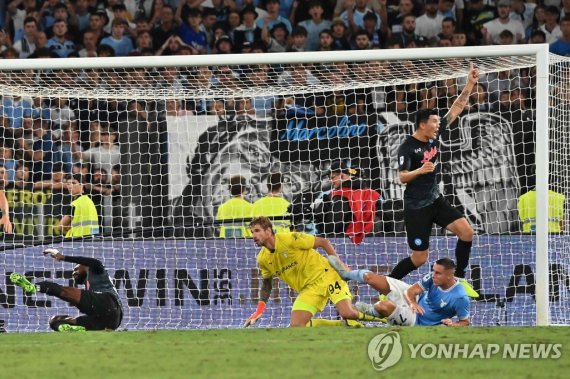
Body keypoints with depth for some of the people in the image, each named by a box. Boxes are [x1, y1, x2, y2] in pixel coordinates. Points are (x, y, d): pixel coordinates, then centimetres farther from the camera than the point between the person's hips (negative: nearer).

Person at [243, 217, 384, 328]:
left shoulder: (290, 239, -17)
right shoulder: (262, 259, 1)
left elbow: (323, 242, -10)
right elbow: (267, 284, 17)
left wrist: (338, 262, -17)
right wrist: (260, 307, 5)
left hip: (325, 275, -6)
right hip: (308, 290, 6)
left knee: (347, 313, -27)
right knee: (296, 326, -14)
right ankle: (345, 325, 1)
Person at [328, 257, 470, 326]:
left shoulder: (460, 298, -31)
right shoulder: (433, 278, -17)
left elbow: (465, 322, -16)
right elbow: (411, 291, -8)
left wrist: (452, 324, -38)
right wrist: (413, 302, -30)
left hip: (416, 321, -5)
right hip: (416, 301, 5)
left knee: (384, 305, -31)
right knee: (370, 277, -1)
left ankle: (369, 311, 10)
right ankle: (345, 274, 33)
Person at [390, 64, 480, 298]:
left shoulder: (435, 135, 1)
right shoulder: (408, 147, -17)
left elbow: (456, 109, 4)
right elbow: (402, 177, -23)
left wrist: (470, 84, -4)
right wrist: (419, 170, -42)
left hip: (435, 200, 7)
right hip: (416, 206, -7)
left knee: (466, 231, -9)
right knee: (419, 258, -4)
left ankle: (459, 279, 5)